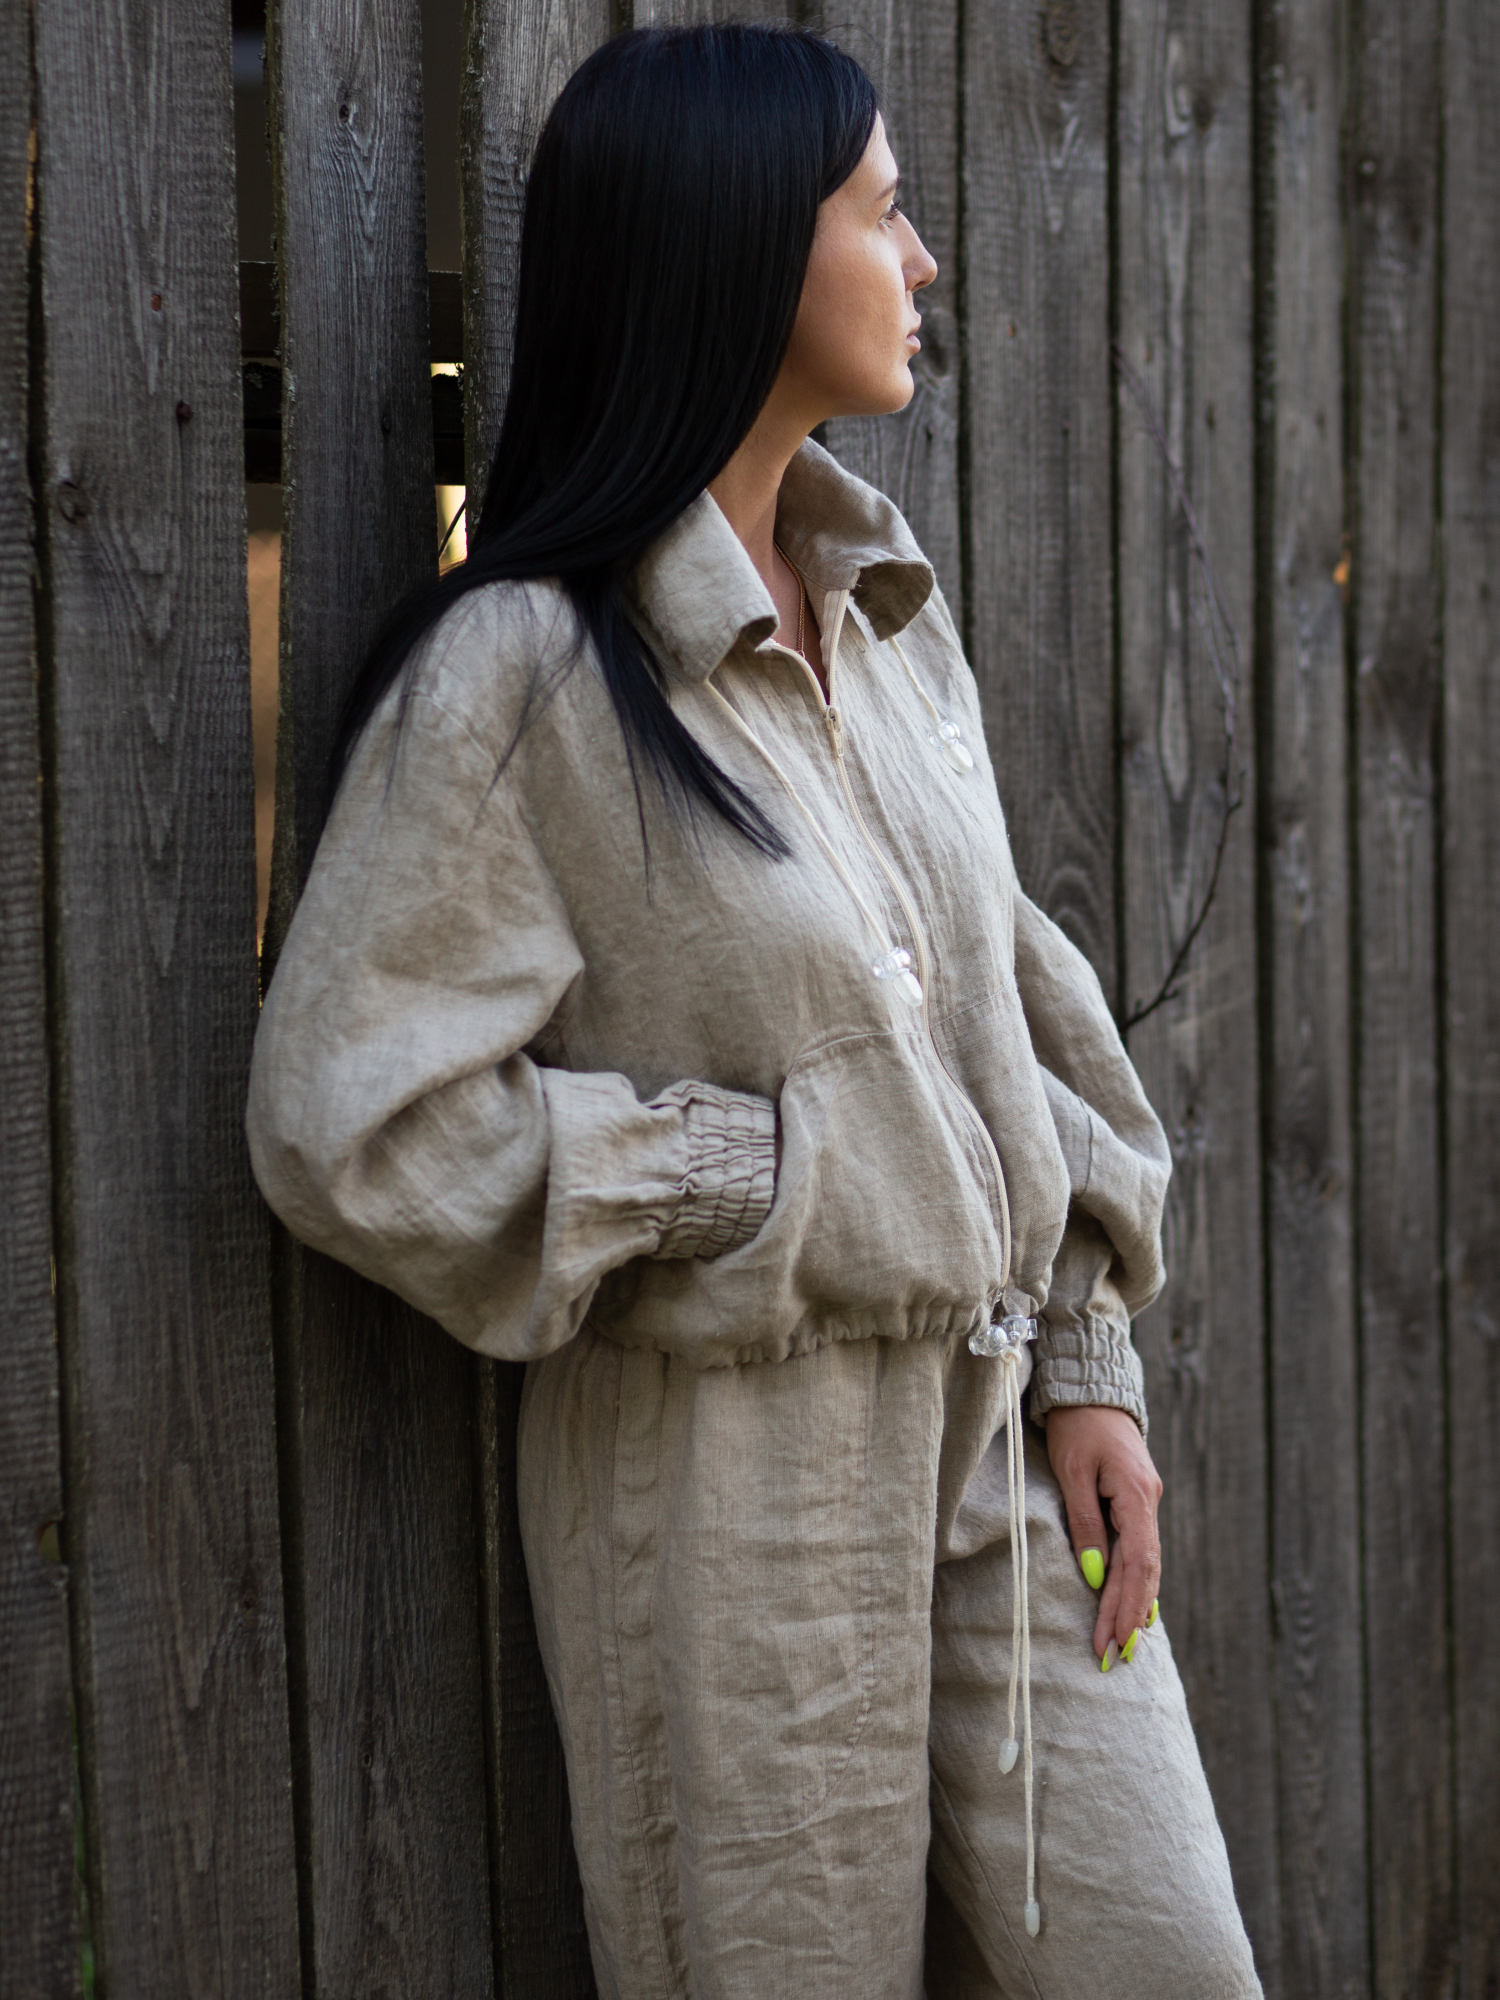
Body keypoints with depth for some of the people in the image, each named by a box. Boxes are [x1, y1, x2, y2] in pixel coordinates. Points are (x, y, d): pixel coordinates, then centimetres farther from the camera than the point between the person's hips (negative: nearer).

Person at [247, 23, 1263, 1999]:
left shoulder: (885, 605, 8)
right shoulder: (521, 673, -15)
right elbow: (354, 1122, -17)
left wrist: (1087, 1360, 7)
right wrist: (768, 1174, -14)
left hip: (999, 1438, 6)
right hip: (736, 1473, -6)